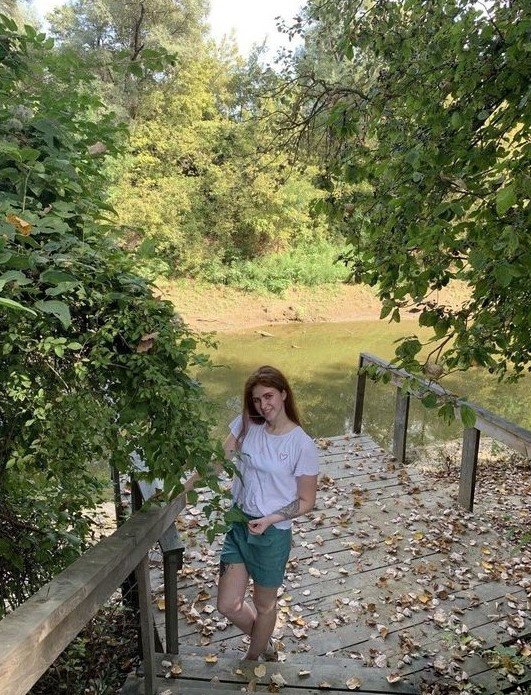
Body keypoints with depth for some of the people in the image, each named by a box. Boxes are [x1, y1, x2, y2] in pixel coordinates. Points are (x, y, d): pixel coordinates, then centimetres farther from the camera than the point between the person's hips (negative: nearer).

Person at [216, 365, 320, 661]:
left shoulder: (303, 445, -18)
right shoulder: (246, 425, -6)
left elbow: (306, 501, -11)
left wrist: (270, 519, -21)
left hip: (272, 533, -4)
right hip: (239, 525, 4)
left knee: (264, 605, 19)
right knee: (228, 605, 13)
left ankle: (252, 658, 50)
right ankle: (265, 643, 44)